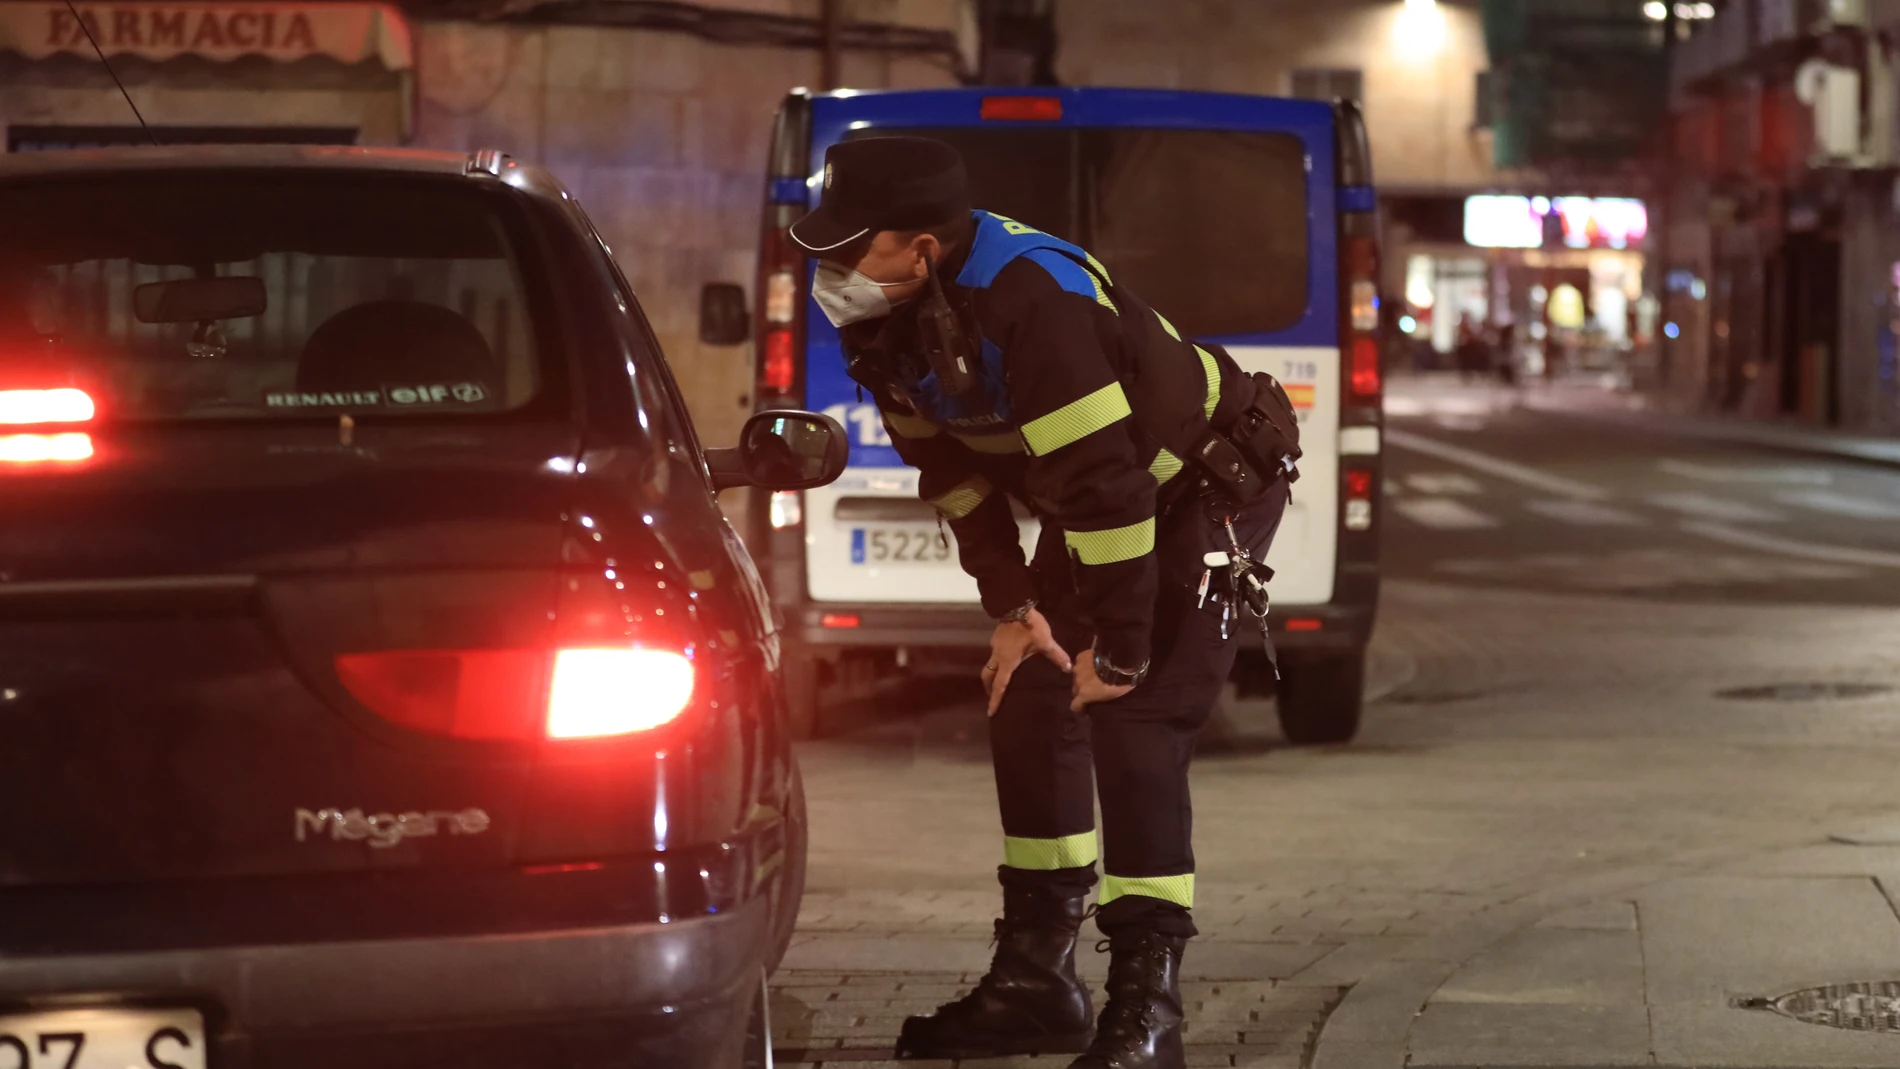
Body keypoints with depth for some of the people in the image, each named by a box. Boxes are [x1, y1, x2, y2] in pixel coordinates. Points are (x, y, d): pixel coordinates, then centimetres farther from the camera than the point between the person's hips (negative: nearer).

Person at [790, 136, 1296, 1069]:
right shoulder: (881, 324, -10)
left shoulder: (1028, 301, -37)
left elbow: (1105, 482, -36)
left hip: (1212, 483, -9)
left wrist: (1118, 651, -30)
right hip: (1091, 503, 9)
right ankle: (1035, 980, 19)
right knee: (1030, 707, 8)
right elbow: (950, 466, 5)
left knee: (1135, 727, -18)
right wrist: (1012, 607, 1)